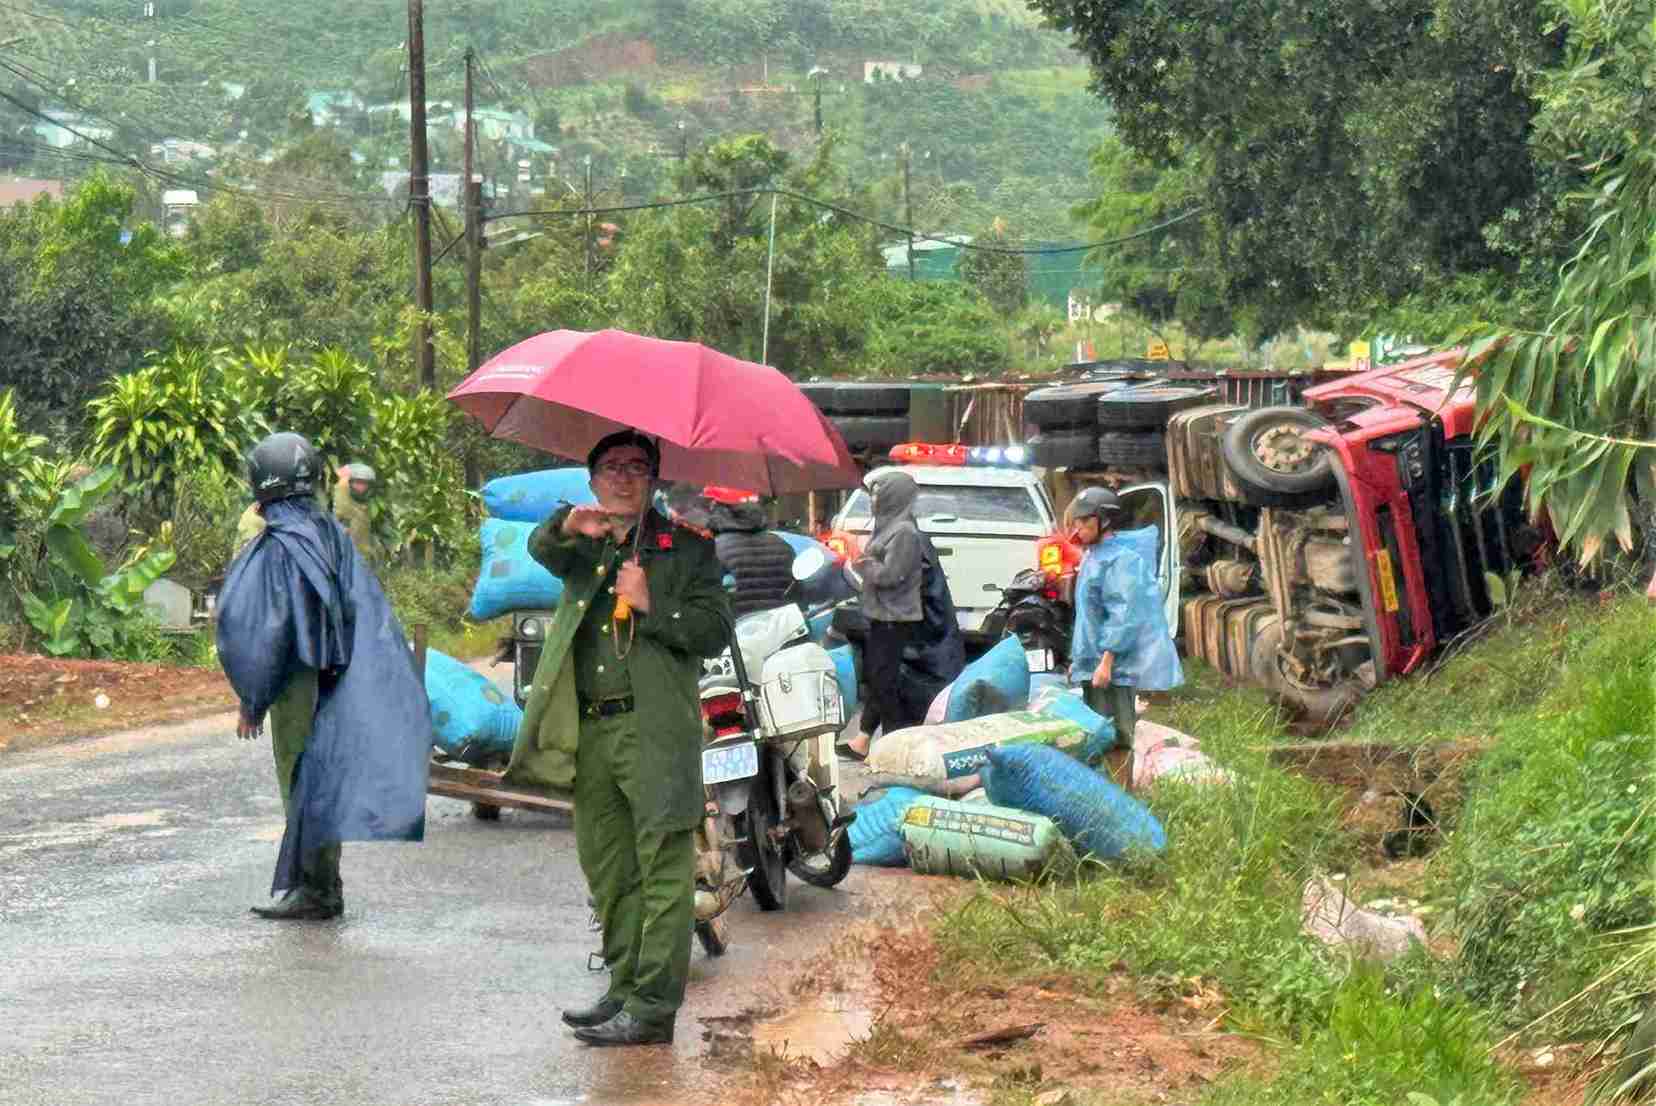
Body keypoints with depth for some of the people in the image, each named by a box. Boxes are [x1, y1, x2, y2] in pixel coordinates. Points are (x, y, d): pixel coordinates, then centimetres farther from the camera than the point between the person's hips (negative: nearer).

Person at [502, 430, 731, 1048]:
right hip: (588, 730, 5)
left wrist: (650, 605, -12)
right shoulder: (583, 546, 18)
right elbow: (540, 549, -6)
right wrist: (568, 527, -27)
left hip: (655, 730, -5)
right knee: (606, 868, 11)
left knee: (662, 869, -8)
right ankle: (626, 988, 21)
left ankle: (653, 1008, -9)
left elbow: (715, 631, -1)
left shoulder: (687, 548, 7)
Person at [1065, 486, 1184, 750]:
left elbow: (1124, 614, -22)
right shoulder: (1093, 556, 16)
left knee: (1114, 739, -7)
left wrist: (1107, 659, -24)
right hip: (1095, 662, 10)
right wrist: (1079, 658, 23)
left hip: (1115, 667, -10)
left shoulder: (1121, 559, -15)